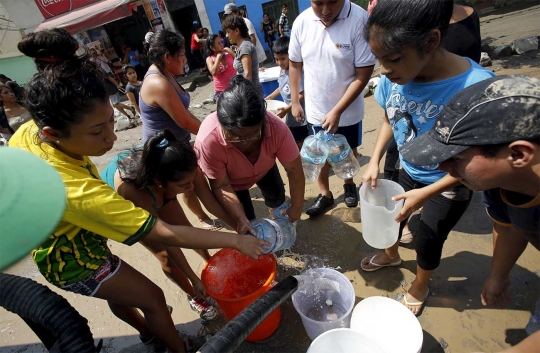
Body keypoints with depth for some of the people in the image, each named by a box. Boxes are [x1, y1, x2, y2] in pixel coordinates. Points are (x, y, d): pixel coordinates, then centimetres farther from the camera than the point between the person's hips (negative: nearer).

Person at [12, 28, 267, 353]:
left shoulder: (27, 133, -19)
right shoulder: (77, 190, -44)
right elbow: (166, 235, -41)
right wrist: (236, 240, -34)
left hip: (63, 245, 8)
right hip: (75, 260, -8)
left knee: (119, 292, 30)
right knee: (152, 298, 9)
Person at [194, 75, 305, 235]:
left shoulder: (277, 128, -40)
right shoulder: (208, 141, -44)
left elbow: (294, 170, -28)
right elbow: (220, 186, -30)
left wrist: (296, 207, -19)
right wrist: (240, 219, -36)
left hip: (263, 167, 2)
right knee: (247, 220, -4)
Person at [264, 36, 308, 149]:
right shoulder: (282, 70, 2)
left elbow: (302, 95, -24)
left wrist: (286, 109, -29)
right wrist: (268, 98, 10)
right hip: (288, 117, 8)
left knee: (300, 145, 7)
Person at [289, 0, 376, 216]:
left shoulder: (359, 20, -19)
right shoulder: (302, 22, -9)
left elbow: (363, 74, -18)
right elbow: (295, 64, 3)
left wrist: (337, 111, -20)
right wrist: (295, 102, 4)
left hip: (348, 110, -2)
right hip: (315, 109, 2)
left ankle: (349, 184, 46)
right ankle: (325, 194, 34)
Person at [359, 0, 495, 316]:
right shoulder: (394, 79, -19)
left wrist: (426, 194, -26)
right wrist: (375, 161, -10)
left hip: (450, 184, -4)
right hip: (409, 171, 5)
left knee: (428, 239, 10)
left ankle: (420, 287, 44)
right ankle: (391, 255, 55)